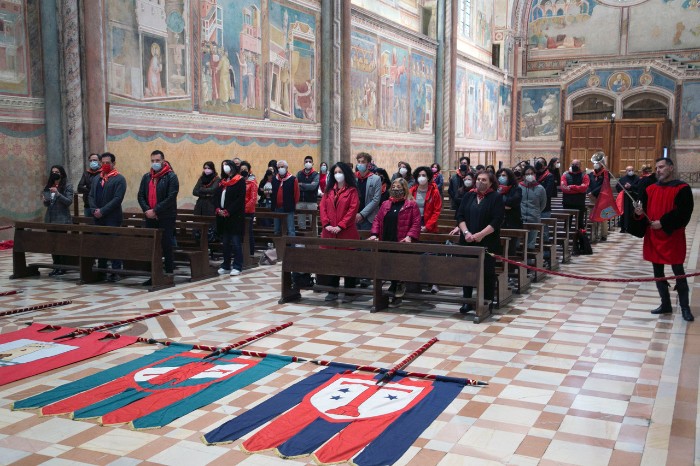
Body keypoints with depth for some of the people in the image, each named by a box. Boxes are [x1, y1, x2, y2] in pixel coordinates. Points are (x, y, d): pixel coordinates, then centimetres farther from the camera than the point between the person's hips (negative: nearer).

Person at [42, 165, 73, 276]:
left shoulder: (67, 186, -3)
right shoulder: (49, 186, 14)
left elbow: (69, 201, -12)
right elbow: (47, 204, 19)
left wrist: (58, 194, -23)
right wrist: (45, 200, -4)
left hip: (62, 219, -6)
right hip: (50, 219, 6)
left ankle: (62, 267, 2)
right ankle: (56, 266, 12)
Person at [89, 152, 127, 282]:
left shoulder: (119, 179, -5)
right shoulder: (97, 179, 18)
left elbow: (117, 199, -14)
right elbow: (91, 196, 15)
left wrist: (102, 211, -16)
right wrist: (94, 210, -4)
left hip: (112, 218, -6)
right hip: (98, 218, 7)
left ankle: (116, 272, -1)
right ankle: (101, 270, 18)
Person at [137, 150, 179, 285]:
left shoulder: (171, 177, -5)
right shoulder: (146, 177, 13)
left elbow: (171, 198, -15)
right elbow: (141, 195, 9)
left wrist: (155, 211, -16)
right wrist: (147, 210, -8)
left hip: (166, 218, -6)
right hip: (150, 218, 6)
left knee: (167, 247, -2)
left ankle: (169, 274, 5)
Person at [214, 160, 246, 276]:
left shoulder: (240, 180, -5)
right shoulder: (222, 182, 18)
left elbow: (240, 198, -13)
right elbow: (216, 196, 13)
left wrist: (228, 211, -16)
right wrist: (218, 209, -5)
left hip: (235, 217, -7)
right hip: (222, 217, 7)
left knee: (235, 242, -5)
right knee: (225, 242, 11)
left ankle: (237, 267, 0)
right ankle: (226, 266, 18)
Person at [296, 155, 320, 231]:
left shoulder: (315, 174, -1)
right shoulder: (299, 174, 8)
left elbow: (313, 186, -15)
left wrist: (301, 185, -11)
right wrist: (307, 187, -14)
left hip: (312, 201, -3)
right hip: (300, 201, 3)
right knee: (300, 222, 10)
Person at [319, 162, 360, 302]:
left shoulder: (352, 190, -1)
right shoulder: (329, 190, 13)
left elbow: (353, 209, -10)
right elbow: (322, 207, 6)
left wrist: (340, 226, -16)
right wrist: (326, 224, -8)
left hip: (347, 233, -4)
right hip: (329, 233, 5)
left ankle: (349, 292, 9)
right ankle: (332, 291, 18)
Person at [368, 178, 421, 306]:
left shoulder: (411, 205, -1)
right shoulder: (385, 204, 17)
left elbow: (416, 223, -7)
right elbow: (377, 220, 15)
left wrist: (409, 236, -19)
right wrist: (375, 234, 1)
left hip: (401, 243, -5)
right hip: (386, 242, 5)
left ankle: (397, 293, 6)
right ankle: (396, 289, 20)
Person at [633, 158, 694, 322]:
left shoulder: (682, 189, -8)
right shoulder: (650, 189, 9)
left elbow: (683, 213, -15)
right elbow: (645, 211, 12)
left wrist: (663, 223, -20)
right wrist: (639, 213, -11)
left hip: (673, 237, -6)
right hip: (653, 237, 6)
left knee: (678, 272, 0)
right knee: (658, 272, 11)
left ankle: (685, 307, 11)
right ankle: (665, 304, 24)